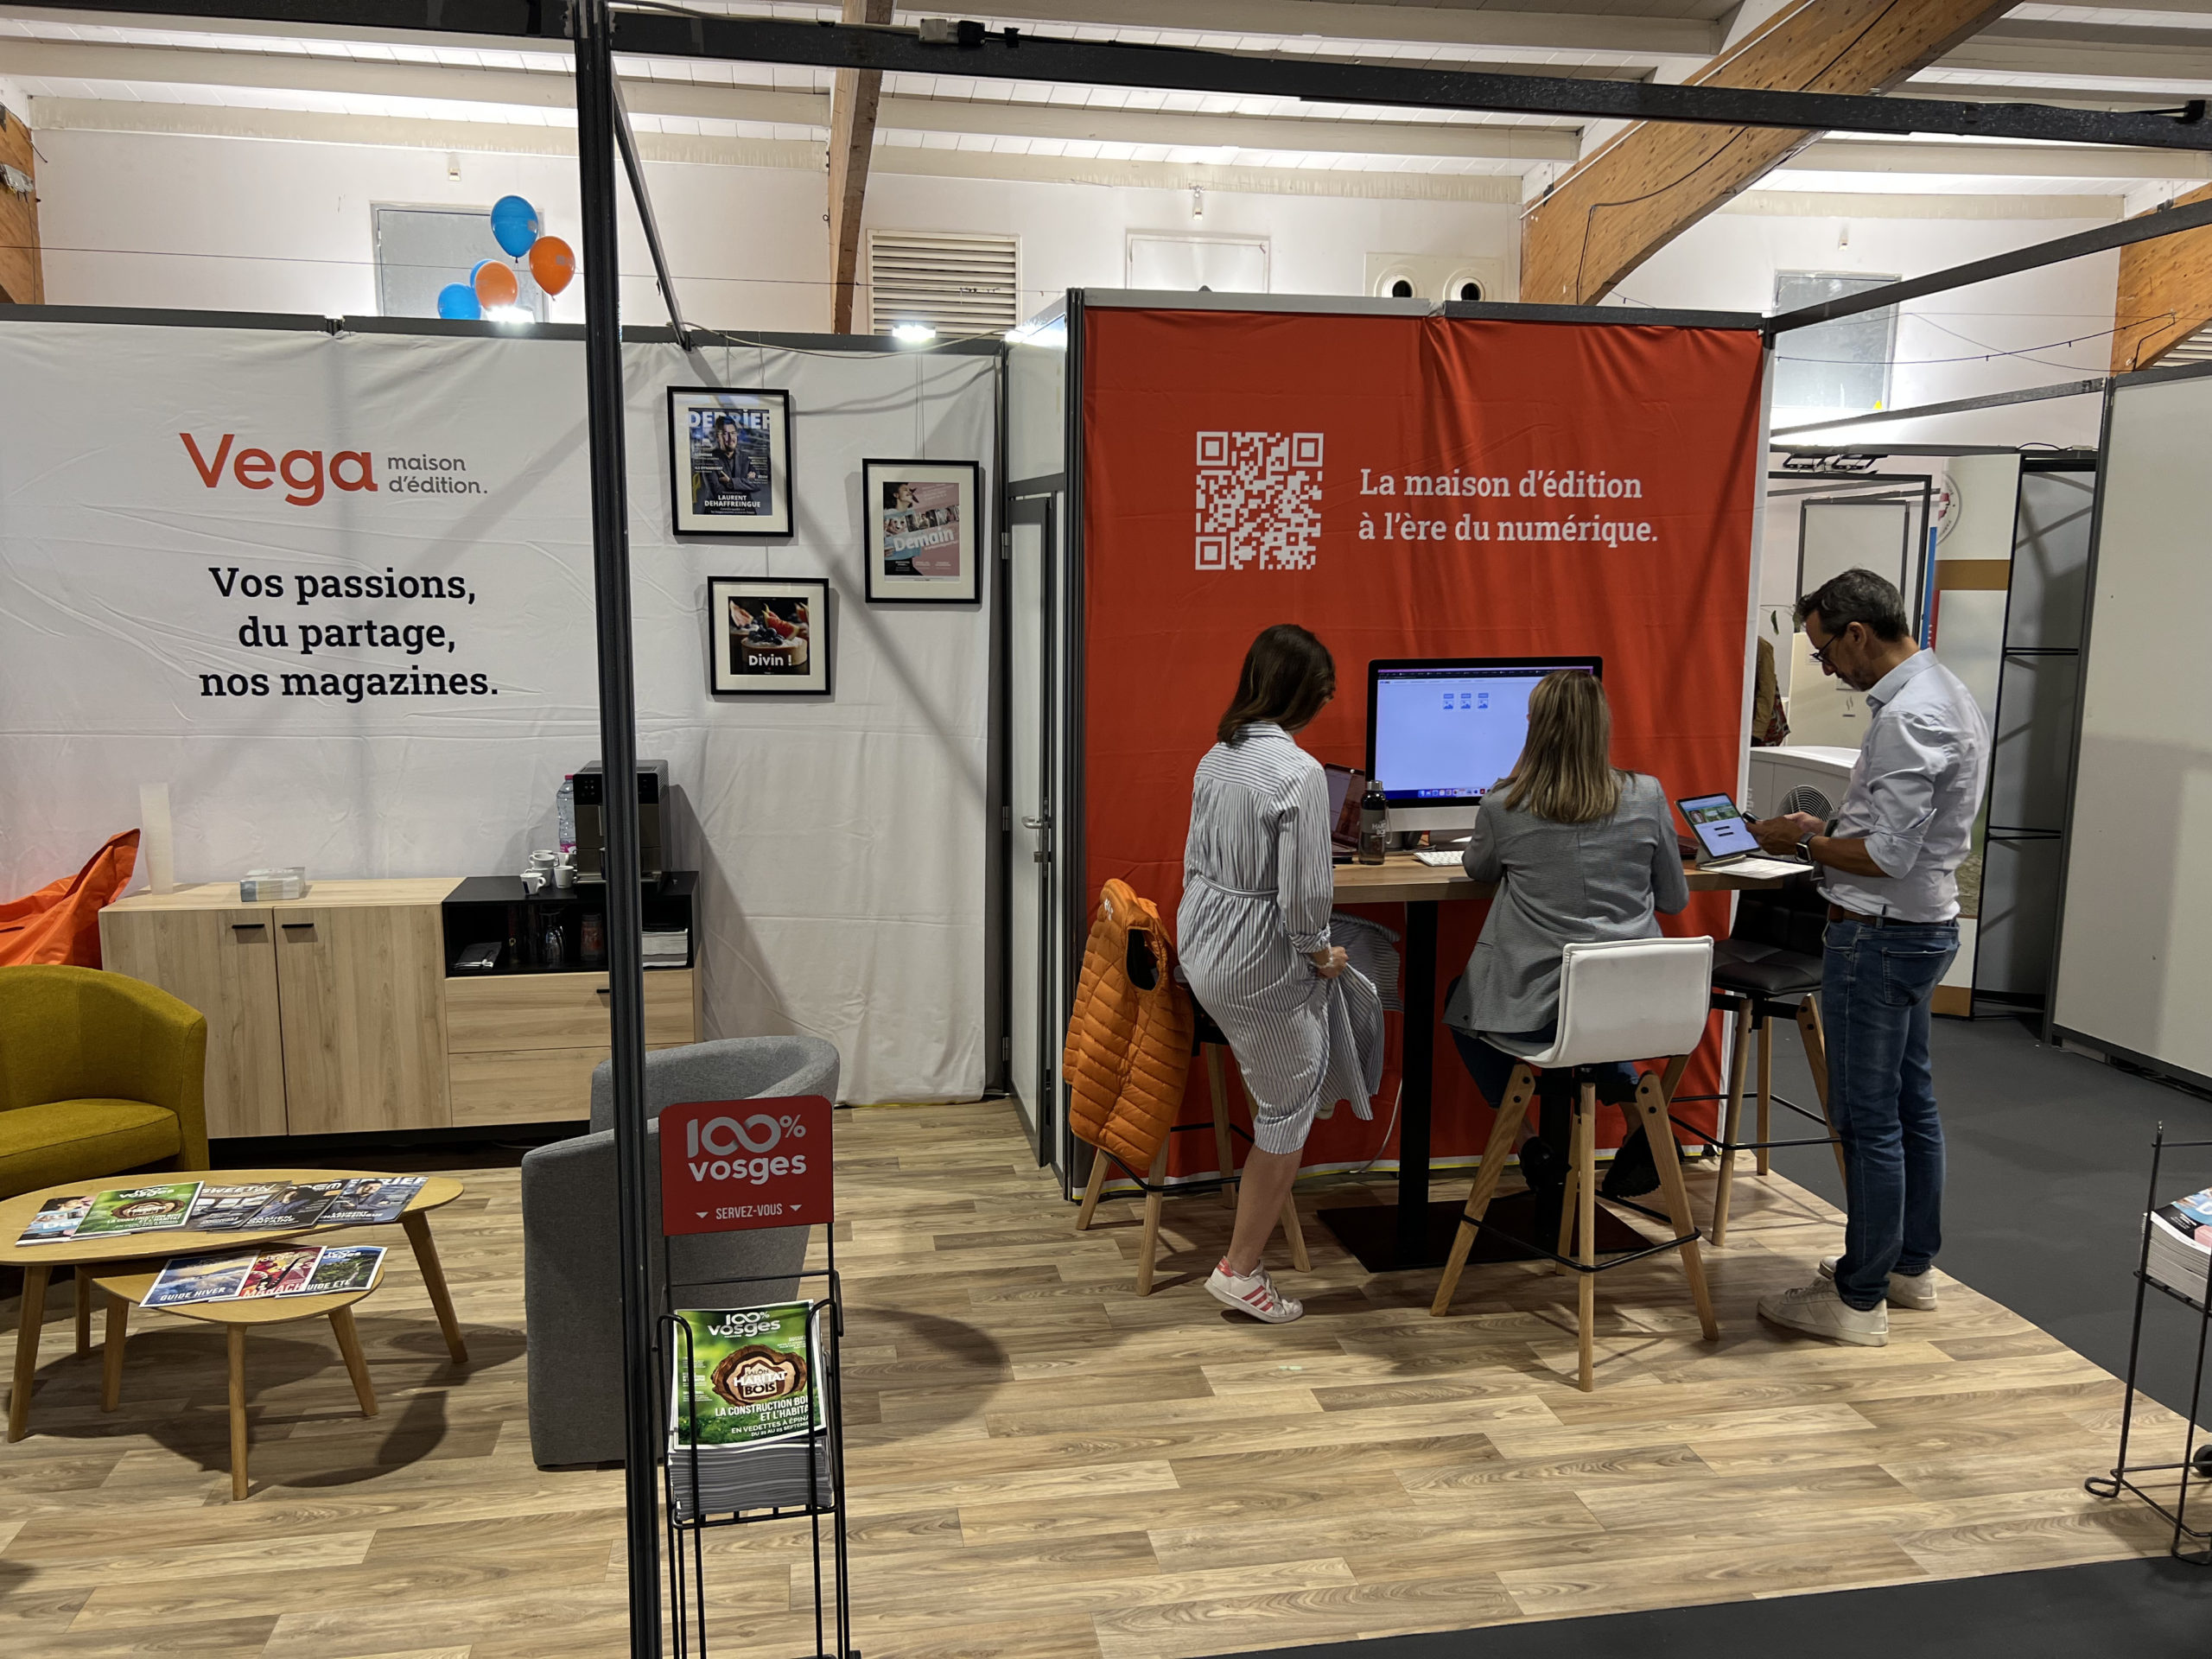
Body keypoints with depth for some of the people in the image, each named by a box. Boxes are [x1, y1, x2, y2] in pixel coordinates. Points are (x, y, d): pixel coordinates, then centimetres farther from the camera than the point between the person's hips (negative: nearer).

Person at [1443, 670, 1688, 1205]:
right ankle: (1628, 1096, 15)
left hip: (1538, 1011, -3)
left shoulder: (1504, 806, -9)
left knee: (1462, 1002, 29)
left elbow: (1479, 869, 14)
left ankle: (1536, 1146, 18)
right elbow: (1675, 900, 8)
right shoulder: (1647, 797, -5)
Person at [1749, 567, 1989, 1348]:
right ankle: (1910, 1266, 34)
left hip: (1881, 934, -11)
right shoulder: (1946, 693, 11)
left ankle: (1859, 1299, 9)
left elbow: (1888, 856, -25)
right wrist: (1828, 830, 10)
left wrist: (1801, 841, -11)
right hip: (1923, 923, 11)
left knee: (1869, 1117, -2)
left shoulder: (1908, 716, -23)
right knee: (1911, 1102, 19)